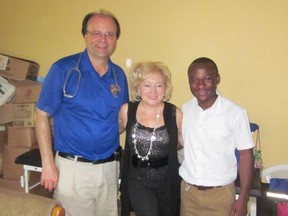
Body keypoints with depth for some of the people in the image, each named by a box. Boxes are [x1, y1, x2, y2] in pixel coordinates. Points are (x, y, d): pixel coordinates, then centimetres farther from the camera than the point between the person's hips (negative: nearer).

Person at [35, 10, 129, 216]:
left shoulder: (119, 75, 3)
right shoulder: (64, 69, -10)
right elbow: (42, 116, -7)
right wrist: (48, 164, -11)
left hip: (109, 166, 5)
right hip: (73, 167, -4)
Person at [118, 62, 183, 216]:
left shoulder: (174, 113, -11)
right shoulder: (127, 110, -7)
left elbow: (185, 142, 3)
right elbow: (116, 130, 12)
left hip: (167, 182, 1)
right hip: (137, 181, -1)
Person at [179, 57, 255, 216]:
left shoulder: (235, 113, -15)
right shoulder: (185, 110, -3)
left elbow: (246, 155, -9)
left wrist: (243, 199, -9)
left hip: (220, 193, -3)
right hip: (188, 190, 4)